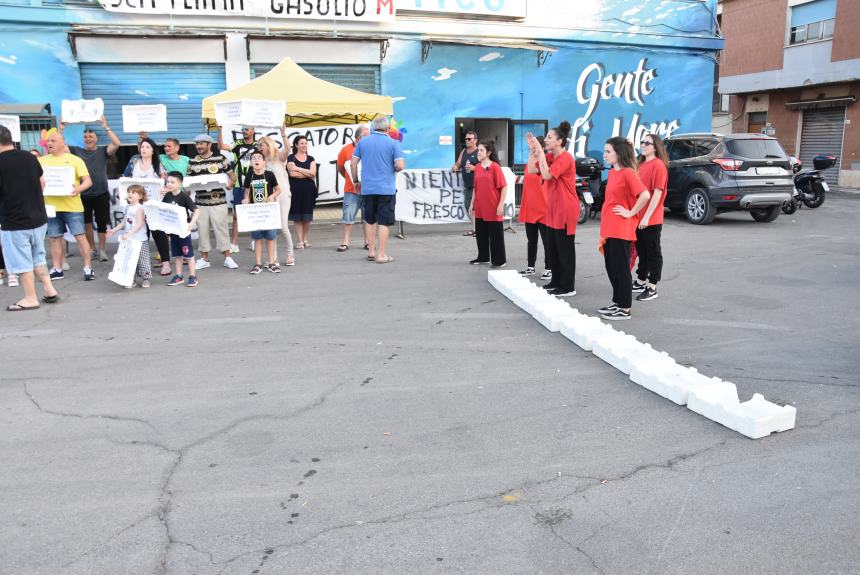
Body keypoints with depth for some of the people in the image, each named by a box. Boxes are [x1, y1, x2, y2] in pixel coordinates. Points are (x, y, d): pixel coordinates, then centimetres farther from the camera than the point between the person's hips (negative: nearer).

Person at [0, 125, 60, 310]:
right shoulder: (29, 156, 2)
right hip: (39, 217, 7)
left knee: (21, 262, 5)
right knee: (38, 256, 20)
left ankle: (30, 298, 11)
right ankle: (49, 290, 19)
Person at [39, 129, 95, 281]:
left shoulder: (75, 159, 1)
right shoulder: (42, 161, 11)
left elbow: (88, 181, -5)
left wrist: (78, 188, -26)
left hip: (72, 206, -4)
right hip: (51, 206, 4)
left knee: (80, 236, -3)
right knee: (55, 238, 9)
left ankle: (88, 268, 4)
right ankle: (57, 269, 17)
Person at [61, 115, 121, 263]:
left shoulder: (103, 151, 0)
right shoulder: (76, 151, 6)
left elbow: (117, 144, -14)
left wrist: (106, 127, -16)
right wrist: (61, 128, -5)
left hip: (101, 194, -2)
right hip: (83, 195, 2)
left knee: (102, 223, 5)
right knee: (87, 223, 10)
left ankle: (102, 250, 14)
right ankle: (91, 249, 21)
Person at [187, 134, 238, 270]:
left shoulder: (220, 158, 1)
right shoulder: (193, 162, 9)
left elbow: (232, 175, 5)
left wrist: (230, 183, -14)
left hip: (218, 201, -3)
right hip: (200, 202, 3)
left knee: (221, 228, 0)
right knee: (202, 229, 7)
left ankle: (227, 258, 9)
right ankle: (204, 259, 17)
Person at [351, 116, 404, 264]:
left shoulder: (362, 142, 6)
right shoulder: (392, 143, -5)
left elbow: (353, 163, 5)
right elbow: (400, 166, -12)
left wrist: (356, 181, 17)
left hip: (367, 188, 4)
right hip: (386, 189, -4)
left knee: (370, 220, 16)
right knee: (384, 222, 0)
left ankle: (371, 251, 20)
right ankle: (381, 255, 1)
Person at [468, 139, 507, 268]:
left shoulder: (495, 167, -11)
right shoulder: (477, 167, 7)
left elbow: (504, 187, -10)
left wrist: (501, 205, -14)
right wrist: (472, 204, 14)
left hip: (493, 208, -6)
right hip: (480, 207, 6)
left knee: (495, 234, 2)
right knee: (480, 233, 14)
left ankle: (499, 260, 12)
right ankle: (483, 257, 28)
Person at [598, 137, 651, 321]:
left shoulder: (628, 173, -14)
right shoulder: (612, 173, 12)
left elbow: (645, 195, -25)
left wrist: (630, 213, -15)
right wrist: (604, 228, 16)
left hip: (621, 230, -8)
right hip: (609, 228, 9)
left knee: (621, 269, -2)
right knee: (611, 267, 14)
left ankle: (624, 309, 7)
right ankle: (617, 302, 26)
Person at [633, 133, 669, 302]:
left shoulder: (658, 165, -12)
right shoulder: (642, 165, 13)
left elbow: (657, 193, -17)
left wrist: (647, 217, -20)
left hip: (651, 219, -8)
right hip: (639, 217, 8)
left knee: (653, 252, 1)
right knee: (642, 250, 17)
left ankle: (652, 288, 8)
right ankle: (641, 282, 30)